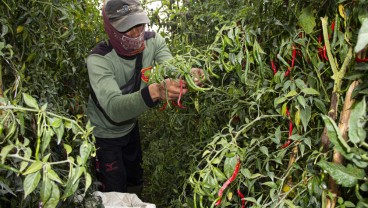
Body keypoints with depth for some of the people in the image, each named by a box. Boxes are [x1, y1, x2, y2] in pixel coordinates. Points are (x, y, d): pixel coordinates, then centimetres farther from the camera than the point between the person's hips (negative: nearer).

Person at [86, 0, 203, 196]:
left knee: (135, 179, 27)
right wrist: (154, 91, -65)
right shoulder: (98, 59, -35)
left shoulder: (153, 41, -19)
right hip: (105, 134, -5)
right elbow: (114, 108, -47)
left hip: (131, 126, 5)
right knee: (115, 191, 10)